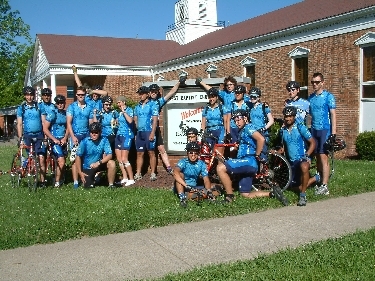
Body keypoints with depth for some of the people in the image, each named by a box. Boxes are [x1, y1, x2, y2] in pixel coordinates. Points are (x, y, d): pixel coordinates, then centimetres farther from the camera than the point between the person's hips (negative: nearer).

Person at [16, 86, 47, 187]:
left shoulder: (39, 106, 5)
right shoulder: (21, 108, 5)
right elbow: (19, 124, 4)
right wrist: (21, 139, -4)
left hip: (39, 135, -1)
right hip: (27, 136, 1)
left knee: (41, 158, -10)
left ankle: (42, 181, -5)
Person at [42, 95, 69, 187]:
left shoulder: (66, 114, 8)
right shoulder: (52, 113, -7)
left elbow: (67, 127, 8)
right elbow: (45, 129, -9)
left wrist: (65, 138, -7)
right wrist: (54, 139, -14)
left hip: (63, 141, 5)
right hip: (55, 141, -5)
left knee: (62, 162, 11)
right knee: (61, 161, -16)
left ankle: (61, 179, 31)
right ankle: (57, 182, -4)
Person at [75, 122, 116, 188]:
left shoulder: (104, 140, -14)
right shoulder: (85, 141, -15)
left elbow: (109, 155, -19)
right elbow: (78, 157, -9)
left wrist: (99, 163, -34)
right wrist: (80, 173, -12)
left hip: (98, 165, 1)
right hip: (87, 167, 0)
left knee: (112, 163, -27)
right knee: (89, 186, -13)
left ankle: (111, 185, -10)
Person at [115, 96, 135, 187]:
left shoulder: (129, 110, -6)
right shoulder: (119, 112, 15)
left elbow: (130, 120, -25)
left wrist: (124, 111, -17)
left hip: (126, 136, -8)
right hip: (119, 135, 8)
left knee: (124, 159, -13)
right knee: (119, 159, 4)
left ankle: (131, 179, -5)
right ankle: (125, 178, 11)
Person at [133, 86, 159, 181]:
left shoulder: (152, 105, -3)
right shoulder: (137, 106, 14)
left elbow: (155, 120, -8)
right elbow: (135, 120, 17)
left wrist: (152, 133, -16)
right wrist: (135, 132, 9)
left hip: (149, 132, -5)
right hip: (139, 132, 5)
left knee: (151, 153, -1)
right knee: (139, 153, 7)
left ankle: (153, 173, 4)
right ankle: (138, 174, 12)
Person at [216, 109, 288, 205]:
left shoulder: (248, 127, -5)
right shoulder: (242, 131, 26)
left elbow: (261, 139, -22)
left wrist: (257, 155, -15)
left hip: (248, 161, -11)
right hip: (245, 163, 11)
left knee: (220, 168, -24)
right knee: (246, 195, 8)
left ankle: (230, 196, -16)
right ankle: (273, 193, 8)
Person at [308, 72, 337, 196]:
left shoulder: (328, 96, -3)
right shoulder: (310, 97, 13)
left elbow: (333, 115, -6)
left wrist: (333, 133, -13)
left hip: (324, 130, -5)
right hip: (314, 130, 5)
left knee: (323, 157, -9)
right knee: (317, 157, 6)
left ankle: (324, 186, -8)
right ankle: (320, 182, 12)